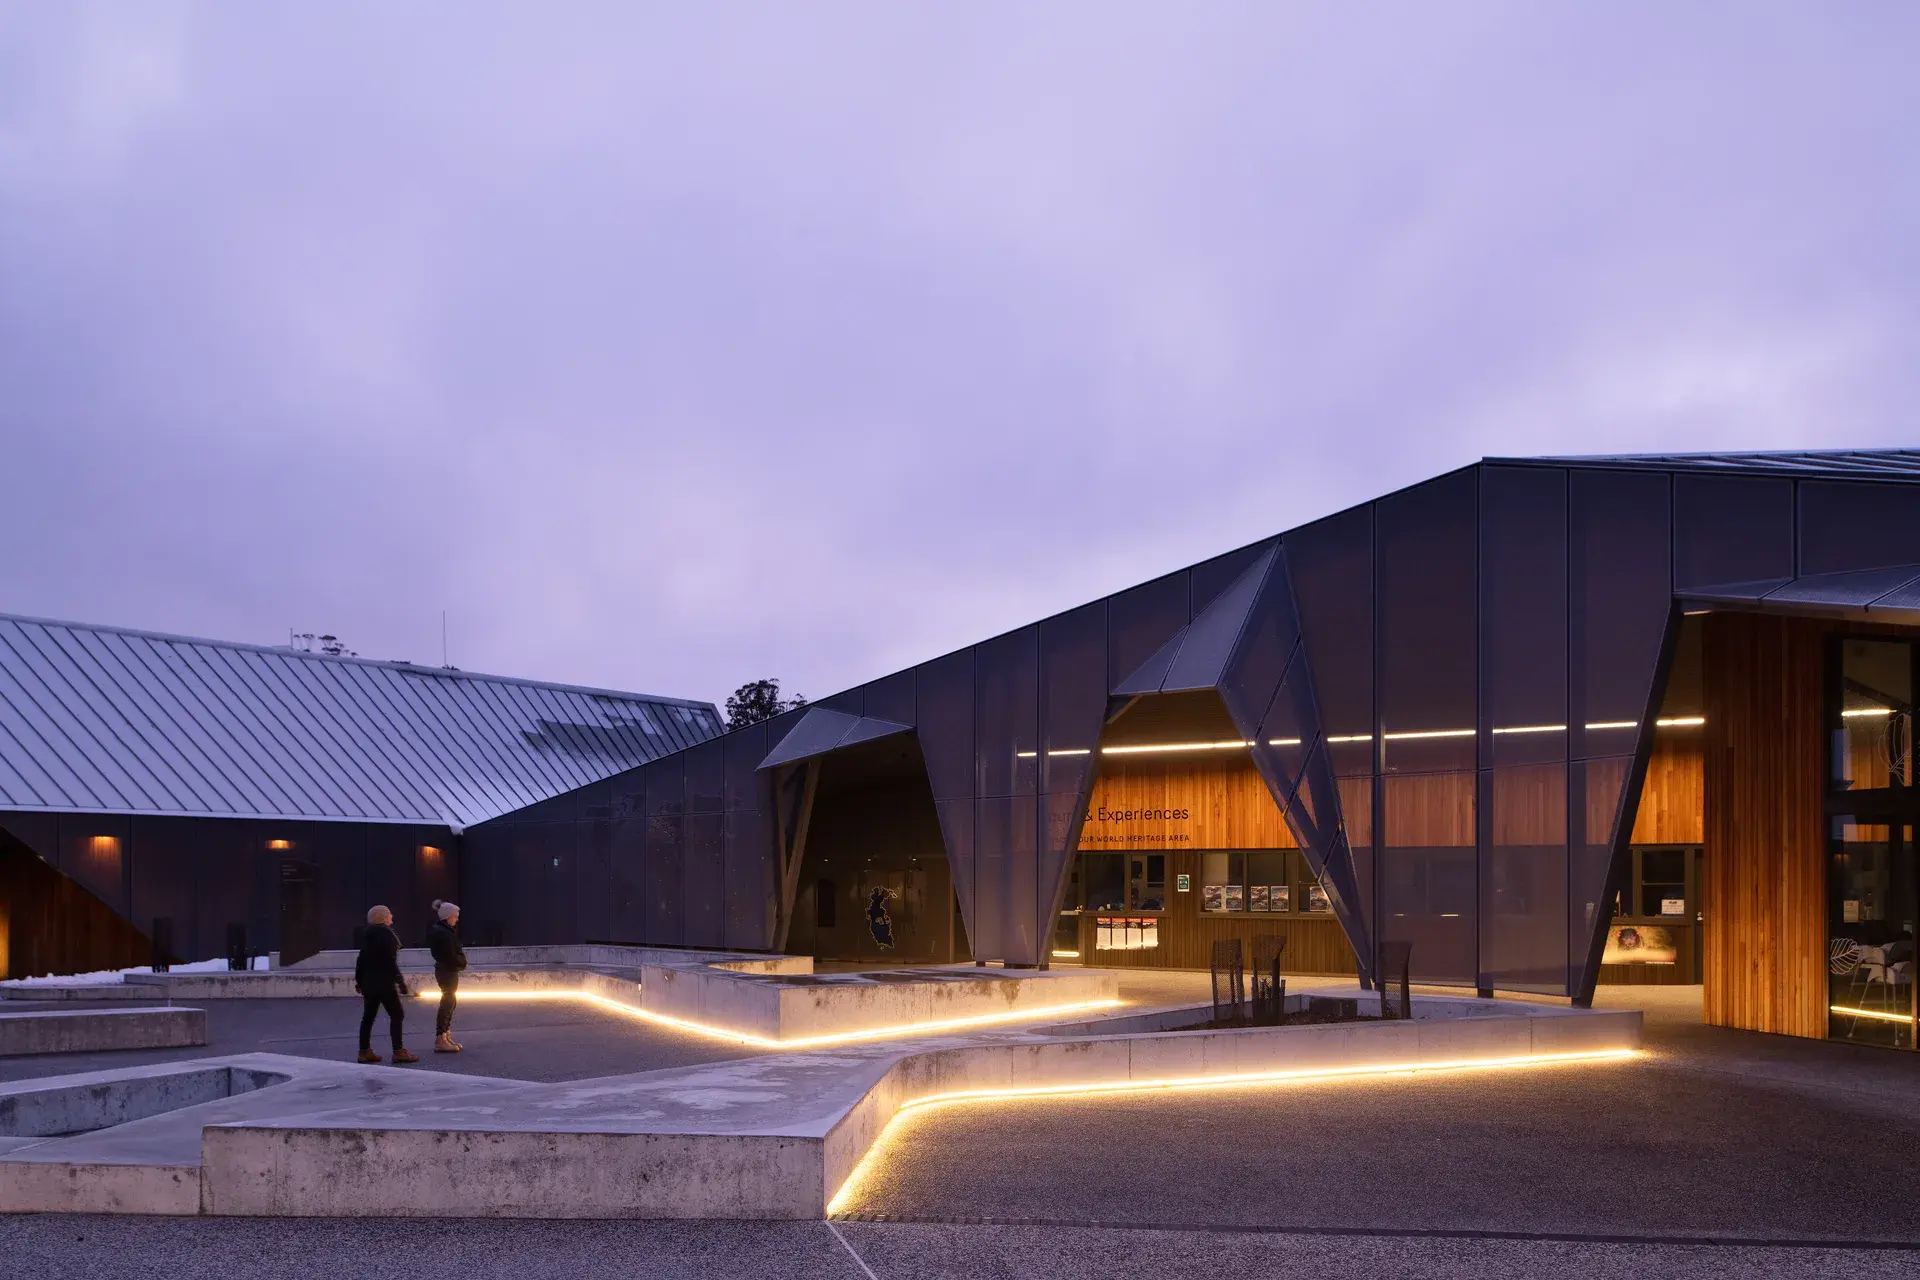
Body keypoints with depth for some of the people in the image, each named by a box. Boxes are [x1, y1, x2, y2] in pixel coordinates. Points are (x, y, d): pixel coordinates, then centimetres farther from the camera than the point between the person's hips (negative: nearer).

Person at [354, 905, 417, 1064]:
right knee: (396, 1015, -4)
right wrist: (400, 982, -15)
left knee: (368, 1016, 10)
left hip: (368, 982, 8)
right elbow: (391, 961, -17)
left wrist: (359, 980, 23)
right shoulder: (386, 934, -13)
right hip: (384, 982, -8)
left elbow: (361, 959, 15)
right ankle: (398, 1052, -9)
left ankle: (364, 1051, 11)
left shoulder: (368, 935, 11)